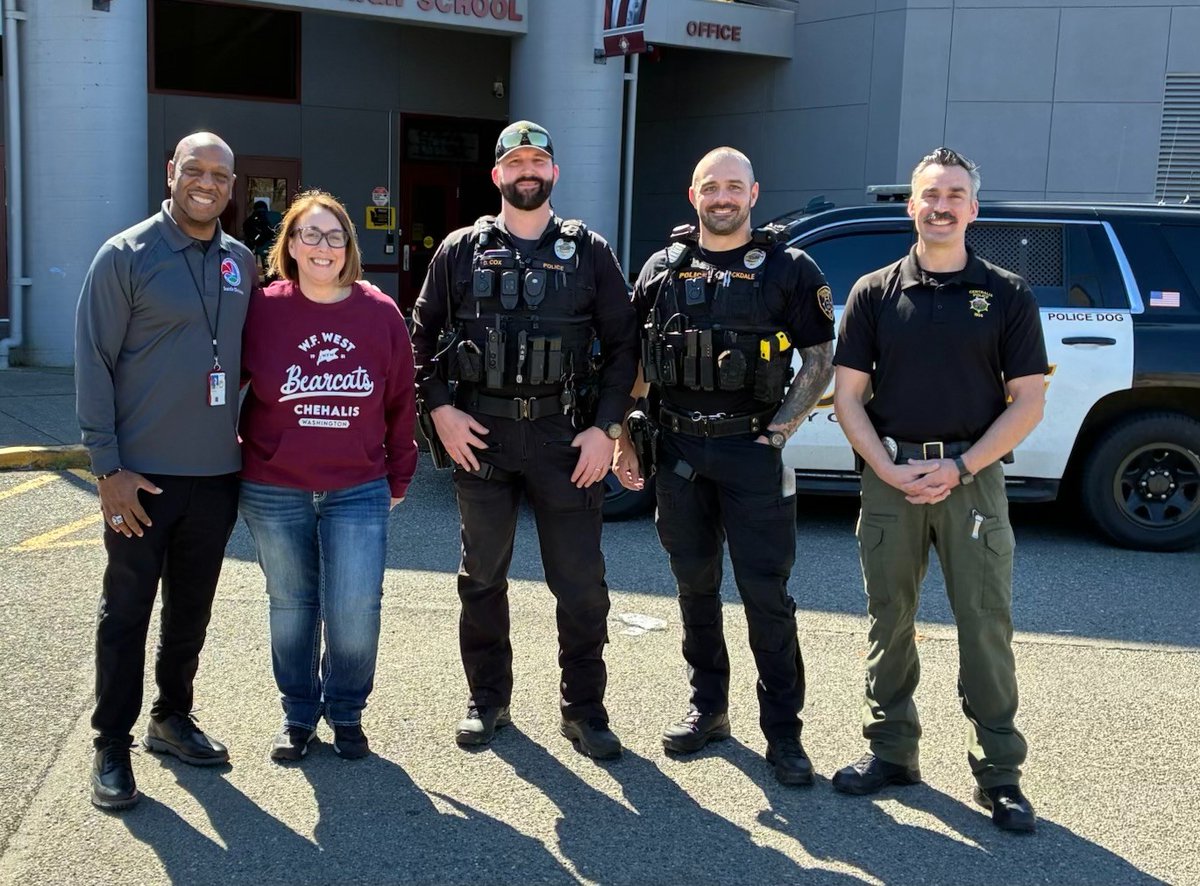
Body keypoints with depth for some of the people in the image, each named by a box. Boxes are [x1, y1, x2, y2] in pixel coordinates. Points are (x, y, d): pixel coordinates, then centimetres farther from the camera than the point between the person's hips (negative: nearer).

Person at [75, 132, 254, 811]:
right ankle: (112, 747, 15)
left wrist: (244, 436, 10)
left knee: (193, 609, 15)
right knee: (127, 613, 4)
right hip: (142, 475, -4)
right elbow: (94, 365, -8)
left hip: (218, 473, 5)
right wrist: (109, 467, -13)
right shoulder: (126, 256, -7)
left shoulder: (243, 263, 8)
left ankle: (173, 717, 31)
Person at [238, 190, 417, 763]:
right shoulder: (263, 310, -5)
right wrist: (233, 457, 4)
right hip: (274, 494, 0)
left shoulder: (380, 313, -1)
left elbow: (401, 401, 5)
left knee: (355, 611, -4)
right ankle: (299, 715, 29)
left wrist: (399, 477, 8)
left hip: (358, 491, 0)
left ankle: (346, 714, 19)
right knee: (292, 607, 11)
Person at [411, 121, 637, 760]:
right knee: (483, 576, 11)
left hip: (566, 436, -1)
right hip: (481, 434, 1)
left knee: (581, 582, 2)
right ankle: (487, 699, 26)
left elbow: (622, 345, 4)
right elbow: (422, 336, 8)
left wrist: (606, 428, -5)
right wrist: (440, 411, -4)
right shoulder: (461, 251, 6)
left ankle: (583, 709, 16)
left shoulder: (588, 252, 5)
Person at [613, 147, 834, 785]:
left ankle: (782, 731, 8)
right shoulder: (662, 269, 9)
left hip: (751, 450, -3)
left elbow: (819, 360, 0)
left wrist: (780, 430, -11)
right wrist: (623, 438, 5)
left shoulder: (789, 270, 0)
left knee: (766, 595, -2)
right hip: (678, 448, 4)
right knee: (695, 587, 13)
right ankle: (708, 708, 28)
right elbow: (634, 362, 12)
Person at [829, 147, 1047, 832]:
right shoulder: (876, 292, 7)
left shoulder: (1007, 295, 4)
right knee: (889, 620, 8)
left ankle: (1000, 771, 10)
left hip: (972, 477, -1)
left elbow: (1028, 401, 1)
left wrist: (960, 469, -10)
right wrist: (888, 469, -9)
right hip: (890, 475, 2)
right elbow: (848, 395, 5)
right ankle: (892, 750, 22)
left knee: (987, 623, -1)